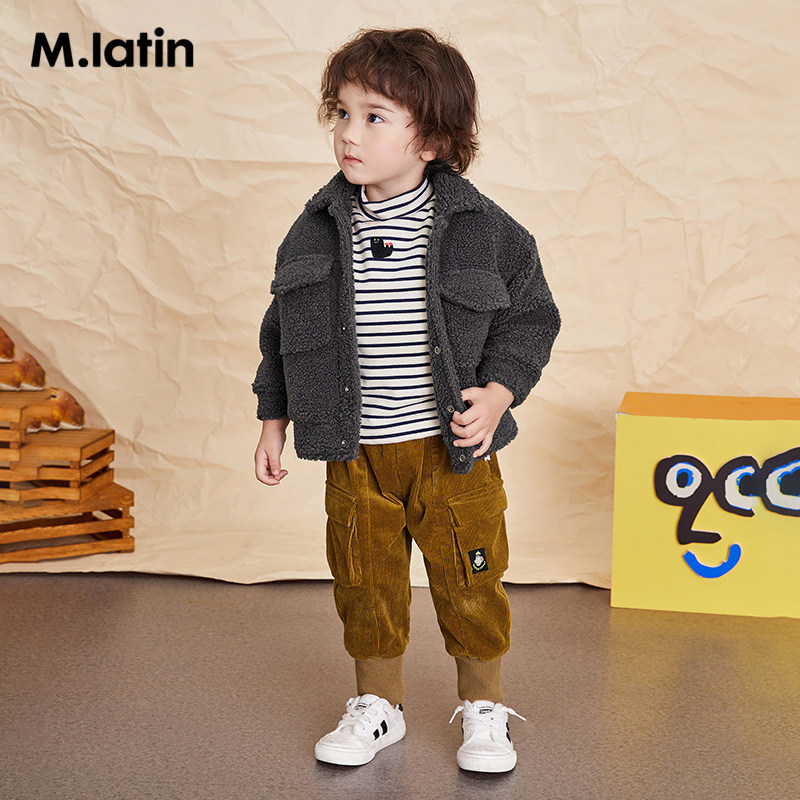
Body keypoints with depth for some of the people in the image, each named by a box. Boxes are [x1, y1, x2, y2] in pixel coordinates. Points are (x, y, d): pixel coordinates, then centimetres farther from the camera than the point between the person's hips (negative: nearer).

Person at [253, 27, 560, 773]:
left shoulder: (482, 229, -9)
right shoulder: (316, 230, -2)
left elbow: (530, 314, 1)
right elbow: (283, 329, 9)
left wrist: (498, 392, -13)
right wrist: (273, 419, 9)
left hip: (453, 450, -2)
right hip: (355, 453, 2)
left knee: (470, 581, 8)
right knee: (364, 584, 13)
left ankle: (484, 710, 29)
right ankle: (377, 705, 34)